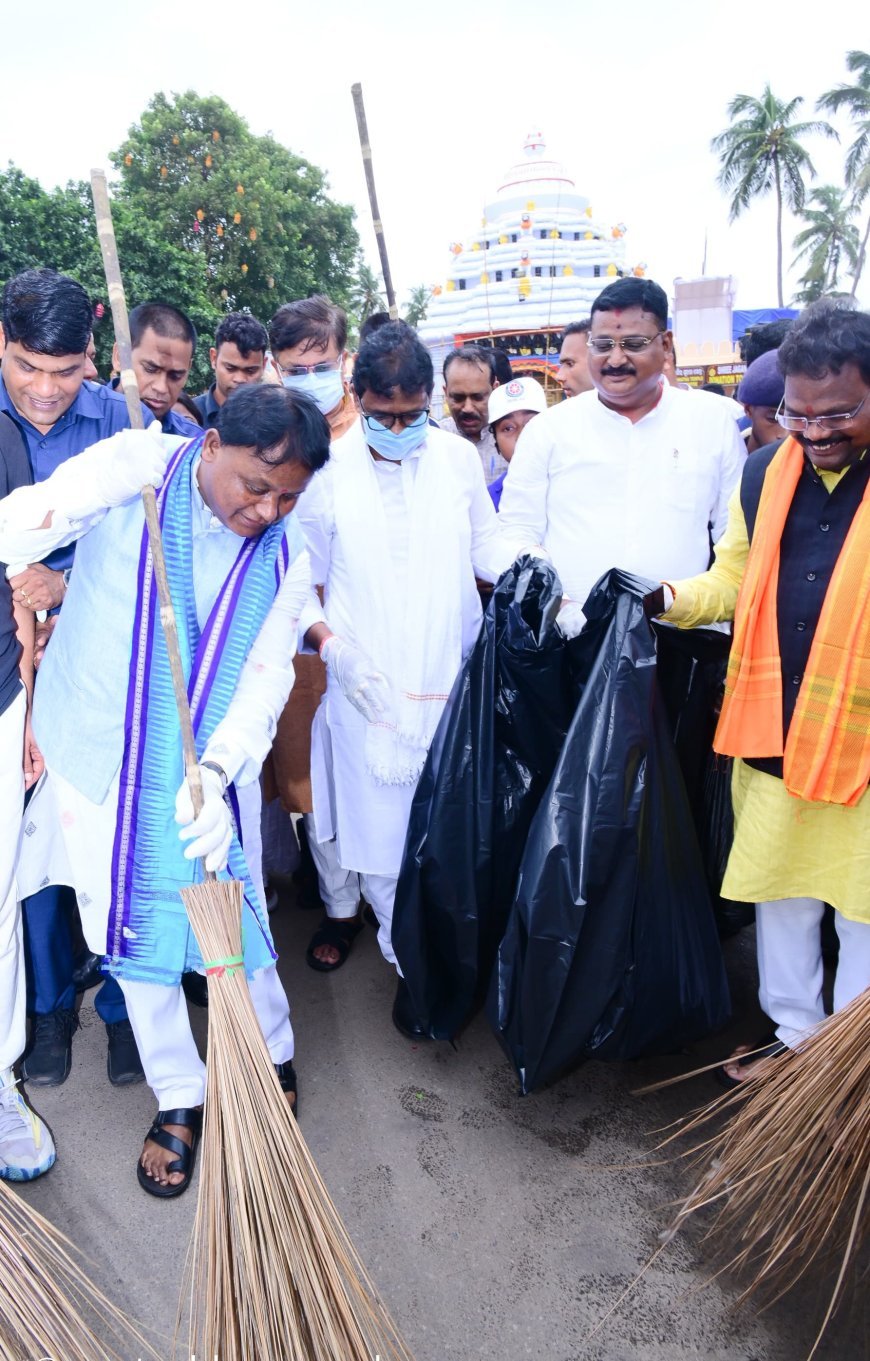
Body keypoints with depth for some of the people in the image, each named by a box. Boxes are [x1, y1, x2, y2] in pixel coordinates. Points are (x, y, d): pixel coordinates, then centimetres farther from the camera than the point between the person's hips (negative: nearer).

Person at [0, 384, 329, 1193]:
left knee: (228, 918, 7)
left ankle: (272, 1058, 37)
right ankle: (177, 1099, 32)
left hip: (203, 772, 1)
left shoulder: (286, 557, -6)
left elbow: (267, 677, -11)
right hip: (99, 758, 0)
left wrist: (214, 772, -26)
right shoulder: (137, 470, -13)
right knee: (133, 928, 11)